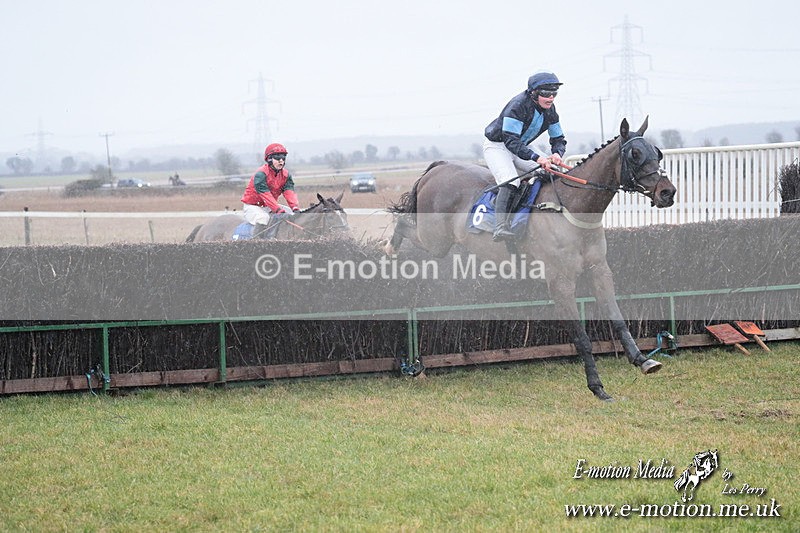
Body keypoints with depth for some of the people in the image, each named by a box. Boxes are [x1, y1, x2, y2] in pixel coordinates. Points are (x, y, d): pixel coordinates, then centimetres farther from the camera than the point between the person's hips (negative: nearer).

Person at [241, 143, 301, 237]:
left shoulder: (285, 175, 0)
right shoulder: (261, 174, -22)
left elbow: (289, 192, -14)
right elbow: (266, 195, -31)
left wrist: (295, 208, -33)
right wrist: (279, 210, -40)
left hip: (268, 207, 7)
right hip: (252, 206, -7)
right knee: (263, 218, -38)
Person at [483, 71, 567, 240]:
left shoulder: (550, 110, -5)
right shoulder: (518, 106, -29)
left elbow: (558, 139, 1)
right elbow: (511, 141, -34)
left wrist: (557, 153, -24)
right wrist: (536, 157, -45)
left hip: (521, 147, 8)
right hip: (497, 145, -8)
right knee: (510, 181, -31)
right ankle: (501, 227, -42)